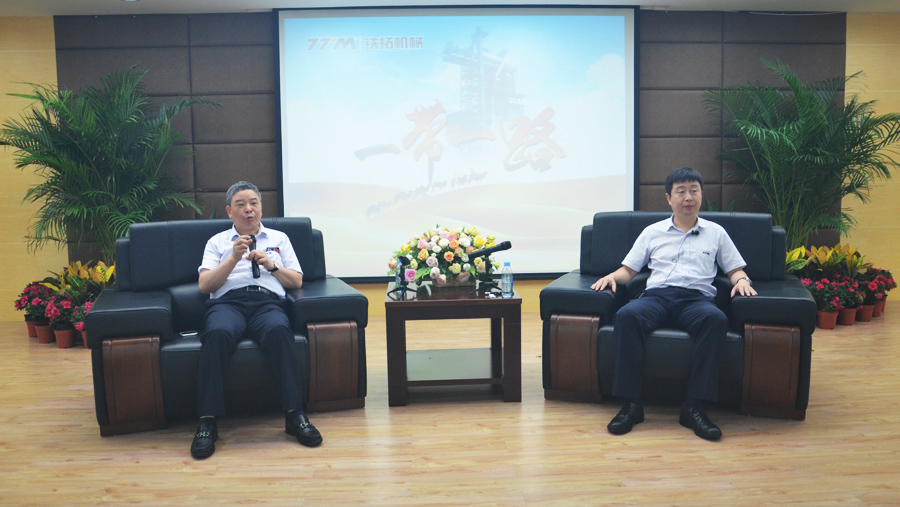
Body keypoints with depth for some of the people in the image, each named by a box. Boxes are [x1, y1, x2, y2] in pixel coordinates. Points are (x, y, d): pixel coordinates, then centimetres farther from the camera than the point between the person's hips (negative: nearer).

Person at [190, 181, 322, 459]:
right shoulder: (217, 242, 26)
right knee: (218, 332, -38)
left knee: (278, 329, -38)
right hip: (228, 301, 0)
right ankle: (207, 422, -37)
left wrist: (271, 264, 3)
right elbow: (205, 285, 11)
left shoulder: (278, 238, 28)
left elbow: (297, 282, 20)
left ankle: (295, 415, -39)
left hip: (268, 301, 0)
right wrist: (234, 258, 0)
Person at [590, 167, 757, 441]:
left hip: (696, 298, 0)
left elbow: (735, 269, 23)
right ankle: (631, 403, -33)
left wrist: (741, 280, 0)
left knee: (716, 319, -38)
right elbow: (629, 269, 22)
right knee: (627, 315, -35)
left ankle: (694, 407, -36)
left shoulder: (715, 232, 24)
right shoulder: (652, 232, 24)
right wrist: (612, 276, 0)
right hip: (657, 296, 0)